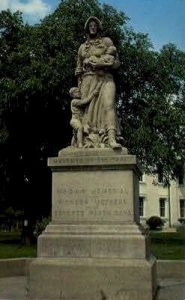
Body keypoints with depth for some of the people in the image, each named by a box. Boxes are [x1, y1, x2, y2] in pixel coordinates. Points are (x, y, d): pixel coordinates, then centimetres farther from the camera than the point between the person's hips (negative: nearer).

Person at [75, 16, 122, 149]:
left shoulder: (107, 41, 14)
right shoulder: (82, 47, 22)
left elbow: (115, 62, 4)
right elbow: (79, 68, 22)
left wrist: (96, 62, -5)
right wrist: (79, 86, 12)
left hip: (105, 79, -3)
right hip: (88, 80, 3)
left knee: (108, 104, -21)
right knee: (89, 108, -7)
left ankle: (112, 138, -34)